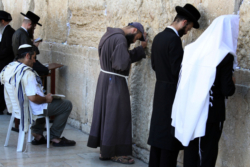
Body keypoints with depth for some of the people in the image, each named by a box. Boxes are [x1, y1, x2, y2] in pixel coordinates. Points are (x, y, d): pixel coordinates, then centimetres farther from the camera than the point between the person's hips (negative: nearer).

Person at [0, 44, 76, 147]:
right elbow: (33, 98, -31)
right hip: (30, 110, -10)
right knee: (67, 105, 2)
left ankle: (37, 135, 31)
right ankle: (54, 137, 13)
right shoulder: (27, 73, -26)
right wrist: (46, 99, -11)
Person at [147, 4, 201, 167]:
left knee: (158, 132, 15)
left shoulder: (159, 37, 8)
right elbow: (178, 70, -21)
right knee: (171, 134, -1)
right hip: (172, 92, -9)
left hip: (160, 90, 9)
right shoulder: (174, 40, -19)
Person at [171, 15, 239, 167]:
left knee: (191, 147, 15)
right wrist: (232, 82, 6)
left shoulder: (192, 49, 1)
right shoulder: (225, 56, -15)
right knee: (208, 151, 7)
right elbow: (227, 90, -16)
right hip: (211, 111, -5)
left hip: (190, 109, 5)